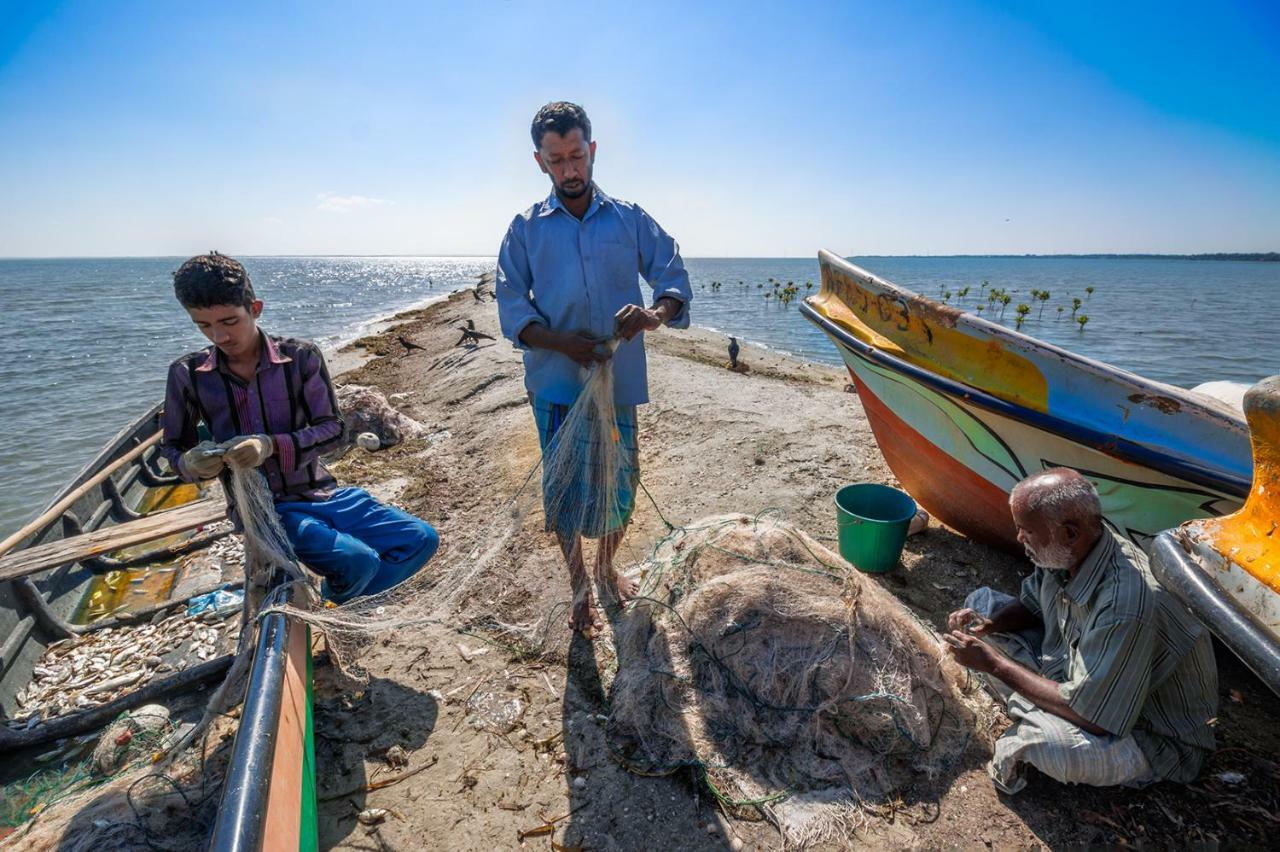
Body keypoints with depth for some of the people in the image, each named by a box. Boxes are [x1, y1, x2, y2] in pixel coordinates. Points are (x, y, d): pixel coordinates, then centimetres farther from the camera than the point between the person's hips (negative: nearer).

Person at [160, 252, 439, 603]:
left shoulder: (301, 356, -4)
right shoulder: (187, 374, -1)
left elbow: (331, 428, -7)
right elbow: (173, 447, 11)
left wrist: (273, 445, -25)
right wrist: (192, 464, -14)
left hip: (319, 492, 2)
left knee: (421, 539, -12)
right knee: (357, 560, -28)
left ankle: (334, 604, 9)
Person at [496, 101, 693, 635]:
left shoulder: (630, 219, 8)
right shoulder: (526, 229, 6)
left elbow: (674, 279, 3)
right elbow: (511, 310, -1)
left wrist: (654, 314, -21)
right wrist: (566, 344, -18)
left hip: (619, 379, 1)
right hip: (556, 383, -1)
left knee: (621, 483, 10)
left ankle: (606, 566, 39)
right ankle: (579, 587, 29)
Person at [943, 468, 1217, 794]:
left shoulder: (1125, 604, -37)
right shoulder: (1069, 552, -14)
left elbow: (1091, 716, -31)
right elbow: (1032, 602, 7)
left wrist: (994, 663, -24)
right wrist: (990, 624, -14)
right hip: (1076, 674, 8)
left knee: (1046, 741, -38)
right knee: (981, 602, 1)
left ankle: (1029, 736, -1)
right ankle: (1038, 720, 2)